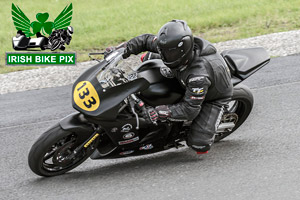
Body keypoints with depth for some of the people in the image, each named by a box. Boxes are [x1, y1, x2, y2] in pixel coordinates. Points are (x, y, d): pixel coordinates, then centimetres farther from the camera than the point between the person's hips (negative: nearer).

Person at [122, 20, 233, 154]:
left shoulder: (199, 74, -45)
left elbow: (190, 110, -40)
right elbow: (147, 40, -7)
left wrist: (159, 113, -48)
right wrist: (127, 48, -24)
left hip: (214, 96, -7)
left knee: (199, 144, -24)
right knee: (150, 56, 4)